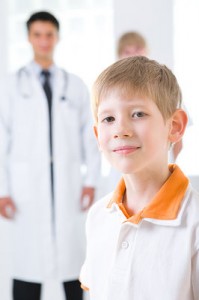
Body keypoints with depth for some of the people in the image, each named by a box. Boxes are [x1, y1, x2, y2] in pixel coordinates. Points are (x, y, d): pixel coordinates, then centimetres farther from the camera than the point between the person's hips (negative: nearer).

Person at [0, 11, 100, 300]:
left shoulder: (75, 86, 9)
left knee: (73, 255, 5)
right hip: (28, 183, -1)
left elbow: (89, 135, 9)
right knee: (27, 258, -1)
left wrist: (91, 180, 1)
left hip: (69, 182, 2)